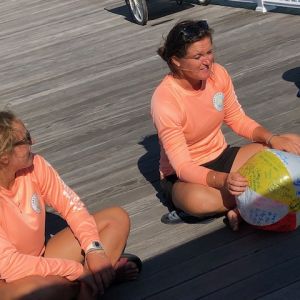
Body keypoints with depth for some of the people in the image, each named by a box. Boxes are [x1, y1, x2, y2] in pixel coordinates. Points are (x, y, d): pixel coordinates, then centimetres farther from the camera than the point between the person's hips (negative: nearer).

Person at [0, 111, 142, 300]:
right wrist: (77, 270, -28)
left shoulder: (34, 165, -11)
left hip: (41, 261, 7)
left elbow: (71, 205, -4)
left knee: (117, 218, 1)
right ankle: (109, 272, -14)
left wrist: (94, 250, -21)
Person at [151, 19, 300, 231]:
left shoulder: (217, 73, -10)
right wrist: (223, 181, -45)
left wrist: (272, 139, -14)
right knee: (196, 199, -42)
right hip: (183, 176, -6)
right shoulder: (164, 99, -25)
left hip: (221, 157, 6)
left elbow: (238, 119, 5)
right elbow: (182, 167, -28)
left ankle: (238, 206, -20)